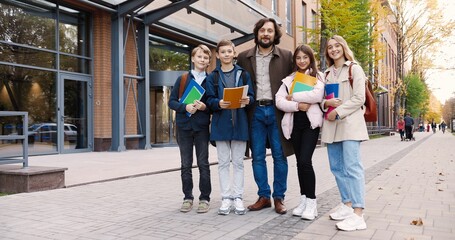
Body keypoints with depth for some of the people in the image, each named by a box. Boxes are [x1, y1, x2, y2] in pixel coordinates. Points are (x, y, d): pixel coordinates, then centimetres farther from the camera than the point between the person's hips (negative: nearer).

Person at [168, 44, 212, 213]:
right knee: (186, 164, 7)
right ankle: (188, 198, 17)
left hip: (202, 127, -1)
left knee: (203, 164, 2)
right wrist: (185, 107, -15)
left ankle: (205, 198, 12)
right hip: (184, 126, 1)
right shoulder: (182, 79, 6)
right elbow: (172, 101, 3)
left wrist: (204, 106, -16)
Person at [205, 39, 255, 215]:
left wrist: (248, 100, -17)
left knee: (238, 162, 6)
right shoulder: (212, 77, 6)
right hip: (221, 124, 0)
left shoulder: (243, 74, 7)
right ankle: (226, 198, 12)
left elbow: (251, 96, 5)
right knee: (223, 163, 5)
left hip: (239, 123, 0)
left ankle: (238, 198, 13)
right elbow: (210, 100, 1)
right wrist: (218, 103, -20)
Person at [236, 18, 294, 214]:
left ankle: (279, 198, 14)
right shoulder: (244, 57, 7)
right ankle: (264, 196, 17)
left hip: (276, 111, -1)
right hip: (255, 111, 2)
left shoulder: (286, 56, 4)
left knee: (280, 156, 3)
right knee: (257, 157, 6)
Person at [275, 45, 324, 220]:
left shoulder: (318, 76, 6)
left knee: (305, 161, -14)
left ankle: (311, 201, -3)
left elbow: (317, 95, -14)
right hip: (294, 124, 4)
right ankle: (304, 199, 17)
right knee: (300, 162, 8)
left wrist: (293, 96, -8)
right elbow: (279, 101, 1)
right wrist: (297, 105, -14)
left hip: (311, 123, -4)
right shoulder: (289, 79, 14)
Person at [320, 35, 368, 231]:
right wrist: (326, 103, -5)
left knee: (352, 167, -13)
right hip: (331, 124, 6)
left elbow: (359, 98, -7)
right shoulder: (327, 73, 19)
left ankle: (358, 215, -14)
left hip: (349, 123, -6)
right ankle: (347, 205, 20)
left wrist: (338, 112, -13)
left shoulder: (354, 69, 2)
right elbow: (321, 97, 18)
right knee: (337, 167, 8)